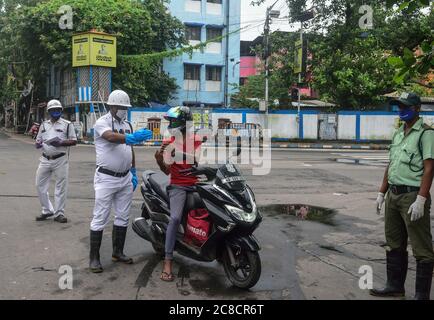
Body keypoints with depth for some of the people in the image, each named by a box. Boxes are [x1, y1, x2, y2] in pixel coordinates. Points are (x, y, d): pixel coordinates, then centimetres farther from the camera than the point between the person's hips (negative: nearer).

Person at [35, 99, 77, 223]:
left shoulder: (67, 124, 1)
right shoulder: (44, 125, 14)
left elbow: (74, 141, -2)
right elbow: (37, 141, 19)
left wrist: (61, 142, -18)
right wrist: (38, 144, -5)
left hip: (61, 160, -4)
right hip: (45, 159, 4)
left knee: (61, 187, 1)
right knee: (40, 185, 6)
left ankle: (59, 213, 11)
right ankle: (47, 211, 21)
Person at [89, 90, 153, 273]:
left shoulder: (127, 125, 13)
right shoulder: (102, 123, -10)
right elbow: (111, 137, -33)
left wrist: (133, 172, 14)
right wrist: (131, 137, -50)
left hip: (125, 178, 7)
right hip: (106, 178, -7)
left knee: (122, 217, 12)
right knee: (100, 218, -3)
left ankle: (118, 252, 24)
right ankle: (94, 257, 5)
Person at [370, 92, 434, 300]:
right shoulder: (398, 134, 16)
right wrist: (382, 193, 17)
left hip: (412, 195, -8)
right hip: (394, 195, 9)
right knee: (394, 244, 16)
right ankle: (395, 286, 28)